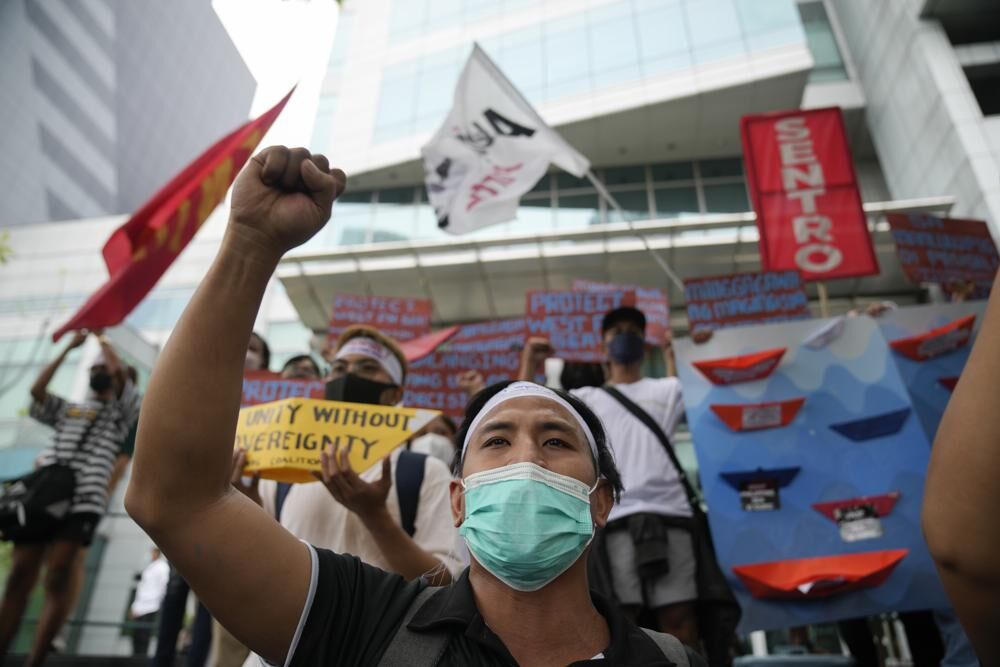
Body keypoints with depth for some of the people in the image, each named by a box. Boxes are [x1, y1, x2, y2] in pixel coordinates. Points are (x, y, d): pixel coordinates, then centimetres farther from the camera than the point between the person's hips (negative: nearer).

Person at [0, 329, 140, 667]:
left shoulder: (122, 410, 14)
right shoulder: (68, 409, 27)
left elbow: (119, 370, -3)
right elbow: (36, 390, 10)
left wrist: (102, 338, 12)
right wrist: (70, 347, 15)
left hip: (82, 500, -4)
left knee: (59, 579, -10)